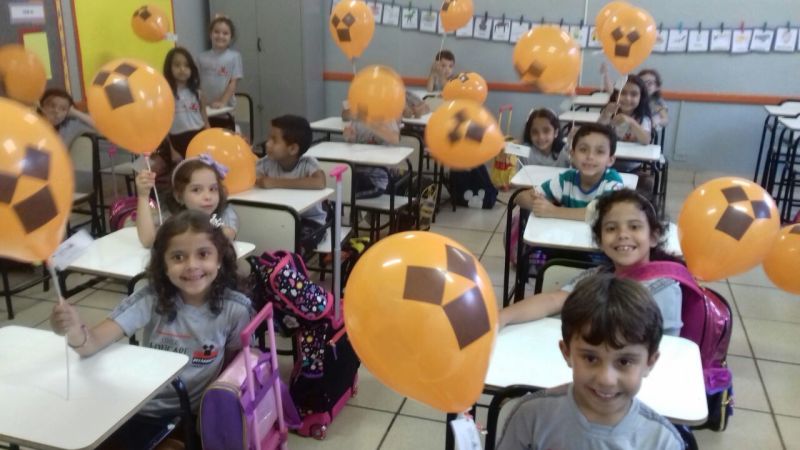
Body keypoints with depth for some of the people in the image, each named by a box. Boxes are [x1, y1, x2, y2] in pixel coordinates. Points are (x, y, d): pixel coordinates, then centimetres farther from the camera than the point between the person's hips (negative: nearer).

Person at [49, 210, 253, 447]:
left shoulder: (235, 309, -14)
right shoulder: (150, 299, -14)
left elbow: (237, 365, 1)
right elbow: (92, 344, -23)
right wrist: (74, 330, -44)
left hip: (197, 414, 0)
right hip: (144, 411, 0)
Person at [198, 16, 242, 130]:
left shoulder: (234, 56, -3)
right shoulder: (202, 57, 4)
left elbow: (233, 83, -8)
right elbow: (197, 83, 5)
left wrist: (223, 102, -17)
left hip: (225, 110, -2)